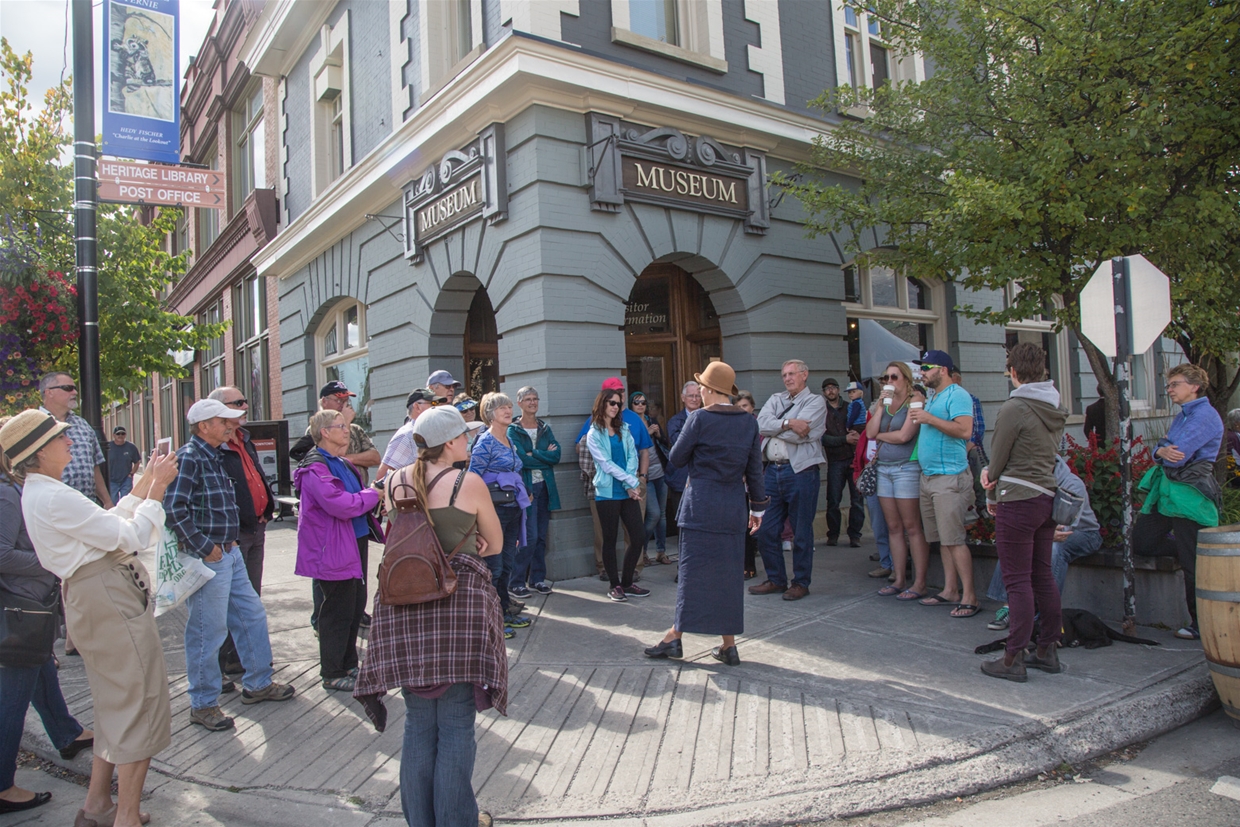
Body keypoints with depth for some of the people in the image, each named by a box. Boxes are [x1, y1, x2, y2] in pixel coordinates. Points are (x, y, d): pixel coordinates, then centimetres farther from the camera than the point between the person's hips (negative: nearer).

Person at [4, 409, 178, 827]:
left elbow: (106, 524, 14)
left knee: (116, 703, 21)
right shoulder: (55, 497, -20)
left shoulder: (36, 494, 11)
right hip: (109, 598, -10)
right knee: (140, 703, -1)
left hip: (90, 599, 10)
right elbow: (130, 537, -19)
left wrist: (144, 485, 11)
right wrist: (156, 489, -10)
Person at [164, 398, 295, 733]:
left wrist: (229, 542, 16)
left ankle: (257, 683, 30)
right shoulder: (188, 457, -15)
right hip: (208, 559, -9)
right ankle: (203, 705, 15)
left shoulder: (215, 456, 14)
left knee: (252, 615, 15)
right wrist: (204, 548, -20)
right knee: (208, 631, 1)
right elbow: (174, 509, -25)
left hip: (230, 552, 10)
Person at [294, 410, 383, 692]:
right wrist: (374, 494, -13)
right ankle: (332, 674, 13)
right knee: (338, 611, -1)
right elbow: (341, 505, -27)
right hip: (333, 549, -10)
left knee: (356, 606, 16)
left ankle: (348, 664, 31)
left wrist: (376, 498, 1)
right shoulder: (315, 468, -17)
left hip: (356, 543, 10)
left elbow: (358, 497, 22)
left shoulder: (342, 464, 15)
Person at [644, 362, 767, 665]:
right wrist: (757, 507, 14)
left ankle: (675, 637, 10)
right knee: (729, 573, 9)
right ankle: (729, 645, 14)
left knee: (693, 571, 1)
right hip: (734, 509, 5)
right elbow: (754, 470, 7)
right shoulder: (749, 423, 4)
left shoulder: (700, 419, -10)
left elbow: (677, 458, -3)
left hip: (701, 507, -4)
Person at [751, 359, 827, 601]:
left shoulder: (815, 402, -1)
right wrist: (788, 423, -14)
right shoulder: (775, 400, 16)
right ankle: (776, 580, 21)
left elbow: (798, 435, -15)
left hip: (800, 471, -6)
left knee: (801, 532, 3)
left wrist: (774, 427, -1)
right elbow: (761, 424, -2)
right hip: (773, 470, 6)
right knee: (766, 531, 8)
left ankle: (801, 583, 16)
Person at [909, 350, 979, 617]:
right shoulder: (932, 398, 20)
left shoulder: (956, 395, -8)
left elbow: (964, 430, -22)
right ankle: (950, 591, 17)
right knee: (942, 539, 11)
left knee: (954, 539, -9)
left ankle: (969, 596, -4)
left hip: (950, 477, -9)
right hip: (928, 476, 9)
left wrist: (929, 419, -21)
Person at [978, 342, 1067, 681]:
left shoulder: (1014, 408, -15)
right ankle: (1048, 650, 23)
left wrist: (991, 496, 8)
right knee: (1042, 576, 15)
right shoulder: (1055, 409, 10)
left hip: (1018, 501, -8)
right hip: (1047, 498, 8)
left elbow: (998, 457, -8)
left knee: (1018, 581, -4)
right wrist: (991, 471, -2)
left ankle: (1013, 659, 2)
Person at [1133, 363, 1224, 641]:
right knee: (1142, 544, 11)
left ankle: (1202, 626, 12)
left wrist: (1163, 448, 0)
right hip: (1167, 490, 10)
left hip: (1190, 494, -10)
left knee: (1192, 564, -2)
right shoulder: (1182, 416, 18)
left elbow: (1177, 456, -22)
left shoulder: (1205, 416, -13)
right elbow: (1159, 450, 11)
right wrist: (1162, 451, -12)